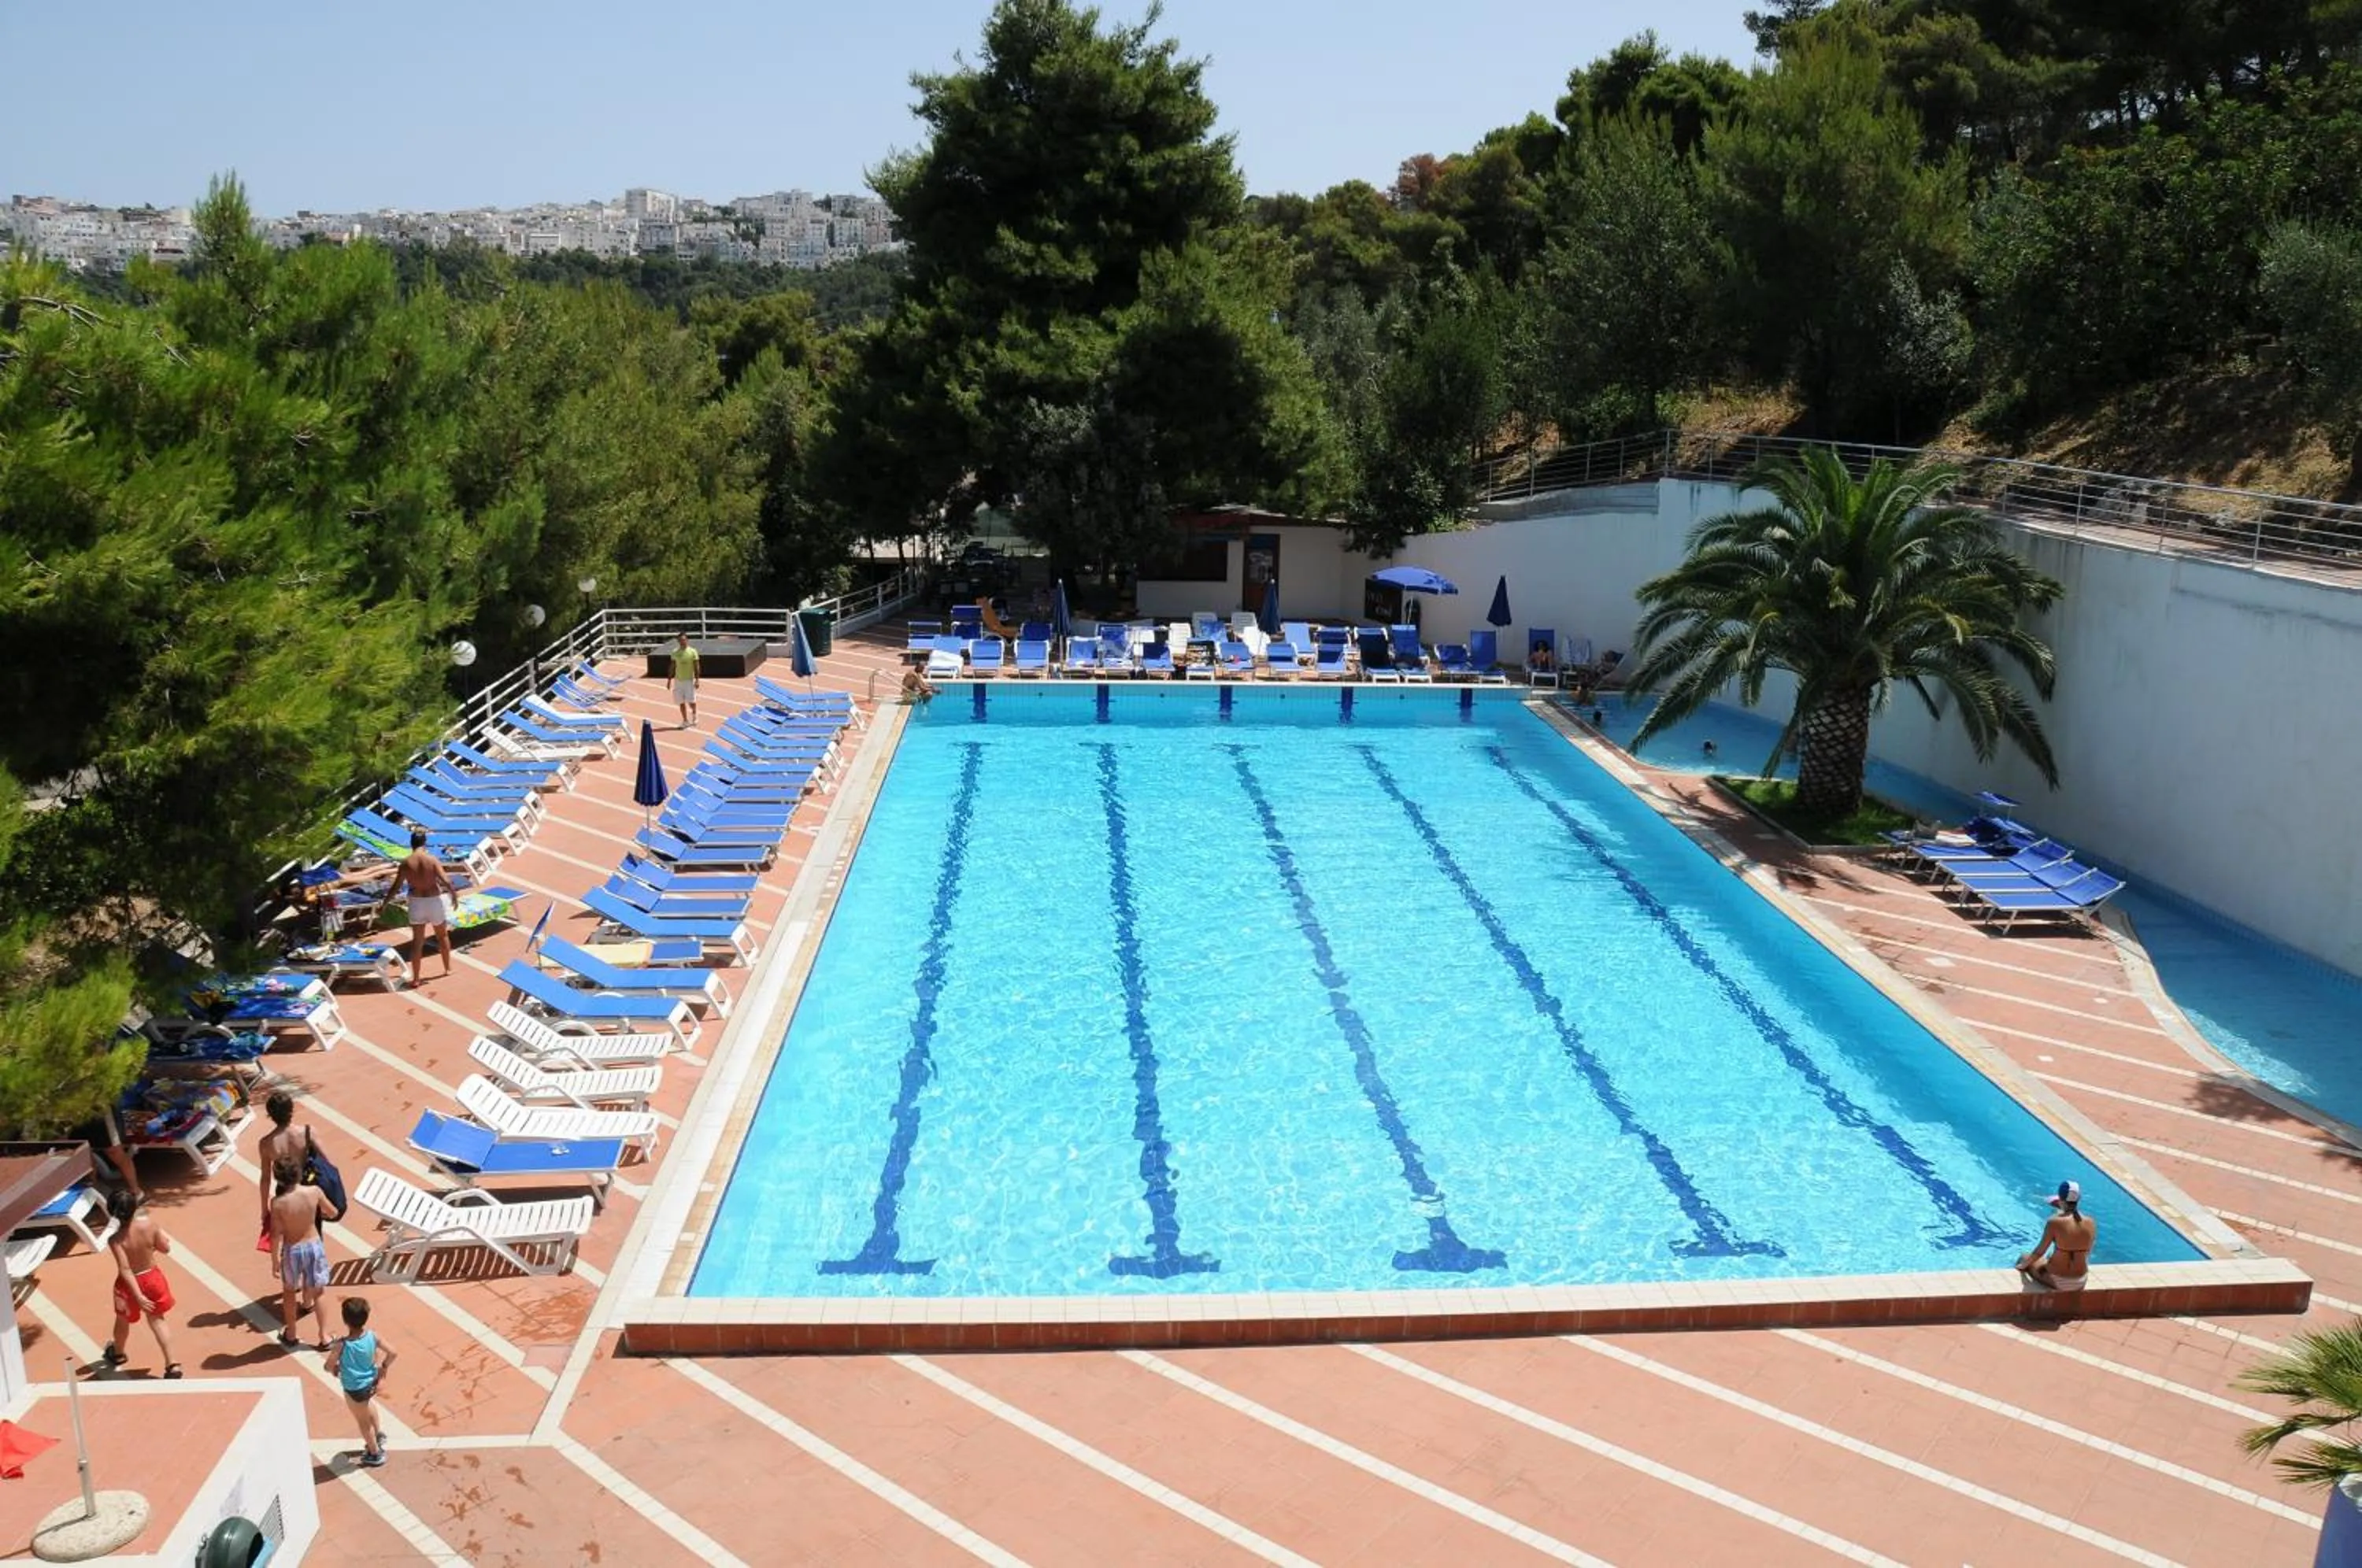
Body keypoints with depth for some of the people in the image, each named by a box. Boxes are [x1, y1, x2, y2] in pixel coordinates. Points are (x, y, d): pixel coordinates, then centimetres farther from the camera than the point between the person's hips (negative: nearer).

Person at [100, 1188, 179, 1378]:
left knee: (123, 1320, 27)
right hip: (152, 1277, 2)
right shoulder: (149, 1222, -21)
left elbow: (125, 1270, -27)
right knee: (157, 1320, 19)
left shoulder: (115, 1239, -27)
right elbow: (165, 1248, -8)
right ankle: (172, 1365, 14)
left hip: (131, 1283, -2)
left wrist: (138, 1296, -25)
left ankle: (118, 1353, 56)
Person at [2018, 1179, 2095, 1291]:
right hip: (2080, 1282, 5)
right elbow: (2086, 1252, 7)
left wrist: (2023, 1264, 6)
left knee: (2024, 1259, 23)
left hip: (2057, 1281, -5)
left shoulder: (2055, 1222, -20)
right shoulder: (2091, 1223, -7)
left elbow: (2039, 1252, -11)